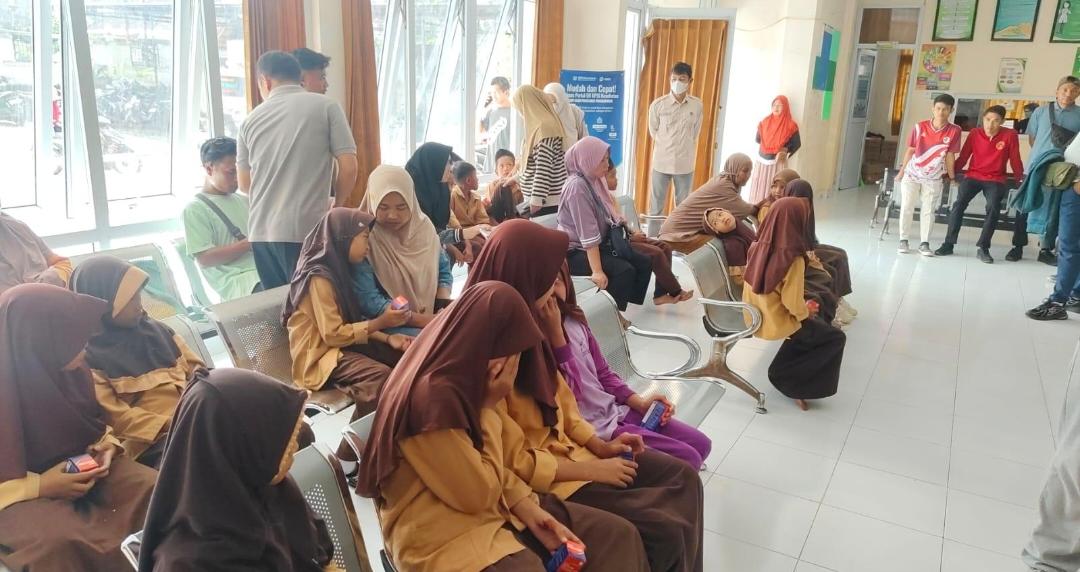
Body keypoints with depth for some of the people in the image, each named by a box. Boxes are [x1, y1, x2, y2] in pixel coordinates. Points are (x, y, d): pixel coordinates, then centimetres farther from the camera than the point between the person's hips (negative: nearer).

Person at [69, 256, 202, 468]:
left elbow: (195, 366, 20)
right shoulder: (88, 354, 2)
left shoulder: (154, 328, 19)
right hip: (152, 442, -6)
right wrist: (172, 426, -17)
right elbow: (113, 416, -6)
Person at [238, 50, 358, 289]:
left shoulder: (252, 119, 11)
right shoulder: (326, 107, 1)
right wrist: (336, 208, 13)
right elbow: (348, 168, -5)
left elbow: (244, 184, 20)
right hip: (307, 230, -4)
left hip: (262, 232, 4)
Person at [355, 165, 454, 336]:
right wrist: (423, 320, -20)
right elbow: (367, 300, -16)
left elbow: (443, 270, 12)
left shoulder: (423, 226, 3)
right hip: (386, 325, -6)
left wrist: (443, 309, -7)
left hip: (432, 317, 6)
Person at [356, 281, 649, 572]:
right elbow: (479, 494, -19)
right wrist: (490, 407, -15)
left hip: (495, 508, 9)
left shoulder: (459, 379, 3)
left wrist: (527, 508, -3)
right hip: (444, 538, -8)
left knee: (618, 535, 0)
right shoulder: (432, 398, -27)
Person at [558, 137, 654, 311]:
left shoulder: (593, 181, 6)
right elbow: (588, 233, -27)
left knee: (644, 263, 1)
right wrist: (597, 271, -29)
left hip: (598, 245, 9)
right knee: (625, 270, -25)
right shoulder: (577, 186, -22)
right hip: (576, 251, -9)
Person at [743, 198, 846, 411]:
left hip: (753, 317, 7)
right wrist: (806, 312, -1)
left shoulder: (758, 247, -7)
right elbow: (793, 304, -24)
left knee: (815, 325, 31)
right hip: (777, 323, -7)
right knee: (836, 338, 13)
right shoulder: (793, 259, -27)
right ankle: (792, 383, 10)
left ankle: (785, 372, 25)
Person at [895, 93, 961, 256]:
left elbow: (950, 155, -4)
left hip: (934, 178, 0)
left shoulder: (954, 131, -12)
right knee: (906, 207, 3)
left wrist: (951, 177, 1)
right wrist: (901, 171, 4)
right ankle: (903, 240, 13)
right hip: (912, 174, 0)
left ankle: (924, 243, 9)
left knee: (928, 211, 3)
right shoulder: (920, 126, -10)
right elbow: (910, 150, -1)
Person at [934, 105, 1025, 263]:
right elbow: (963, 157, 1)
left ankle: (983, 248, -14)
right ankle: (948, 244, -11)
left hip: (995, 180, -1)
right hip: (973, 176, 1)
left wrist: (1021, 181, 2)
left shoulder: (1010, 135, -6)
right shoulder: (975, 133, -1)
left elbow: (1015, 161, 0)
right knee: (959, 204, -21)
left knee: (993, 208, -25)